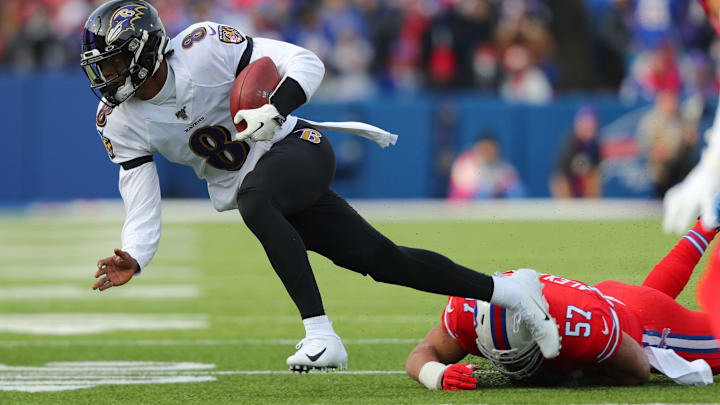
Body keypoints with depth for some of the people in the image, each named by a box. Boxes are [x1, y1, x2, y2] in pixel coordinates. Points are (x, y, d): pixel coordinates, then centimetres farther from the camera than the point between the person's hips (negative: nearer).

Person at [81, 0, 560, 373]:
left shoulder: (201, 48, -21)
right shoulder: (119, 121, -6)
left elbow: (306, 63, -18)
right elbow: (143, 212, -6)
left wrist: (275, 110, -35)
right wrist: (132, 261, -25)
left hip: (296, 149, -5)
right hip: (247, 185, 5)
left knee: (254, 198, -38)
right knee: (382, 260, 1)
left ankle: (321, 333, -39)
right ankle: (509, 290, 15)